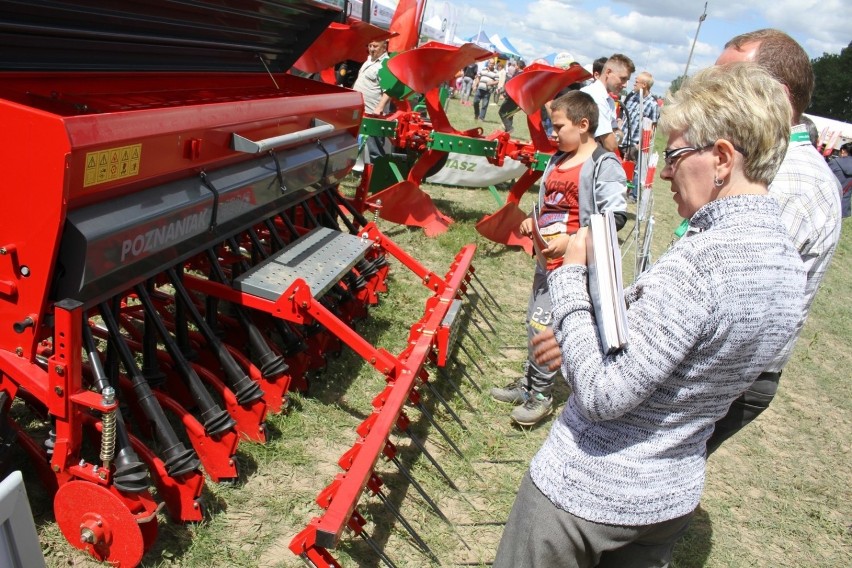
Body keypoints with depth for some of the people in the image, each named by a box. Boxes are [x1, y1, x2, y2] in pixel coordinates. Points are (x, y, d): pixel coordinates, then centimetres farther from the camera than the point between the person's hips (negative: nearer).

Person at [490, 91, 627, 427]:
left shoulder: (604, 165, -11)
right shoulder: (557, 160, 13)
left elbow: (616, 216, -18)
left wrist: (570, 240, -24)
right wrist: (533, 221, 6)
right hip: (547, 257, 8)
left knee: (542, 326, -7)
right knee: (535, 322, 17)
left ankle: (541, 395, 10)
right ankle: (529, 382, 33)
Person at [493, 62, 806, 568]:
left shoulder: (700, 260, -29)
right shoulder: (789, 262, 0)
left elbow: (601, 395, -29)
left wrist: (571, 275, -20)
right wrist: (584, 341, 11)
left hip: (584, 493, -7)